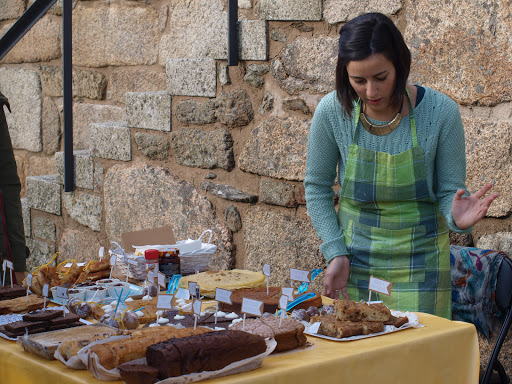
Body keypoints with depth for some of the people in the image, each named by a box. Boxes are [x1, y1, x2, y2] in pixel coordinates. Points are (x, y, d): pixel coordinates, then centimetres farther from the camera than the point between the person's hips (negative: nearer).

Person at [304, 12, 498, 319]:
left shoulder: (441, 112, -15)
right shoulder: (332, 112, -11)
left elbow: (450, 191, -6)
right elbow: (317, 187, 2)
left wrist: (458, 218, -28)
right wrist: (335, 252, -4)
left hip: (419, 263, -1)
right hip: (354, 256, 1)